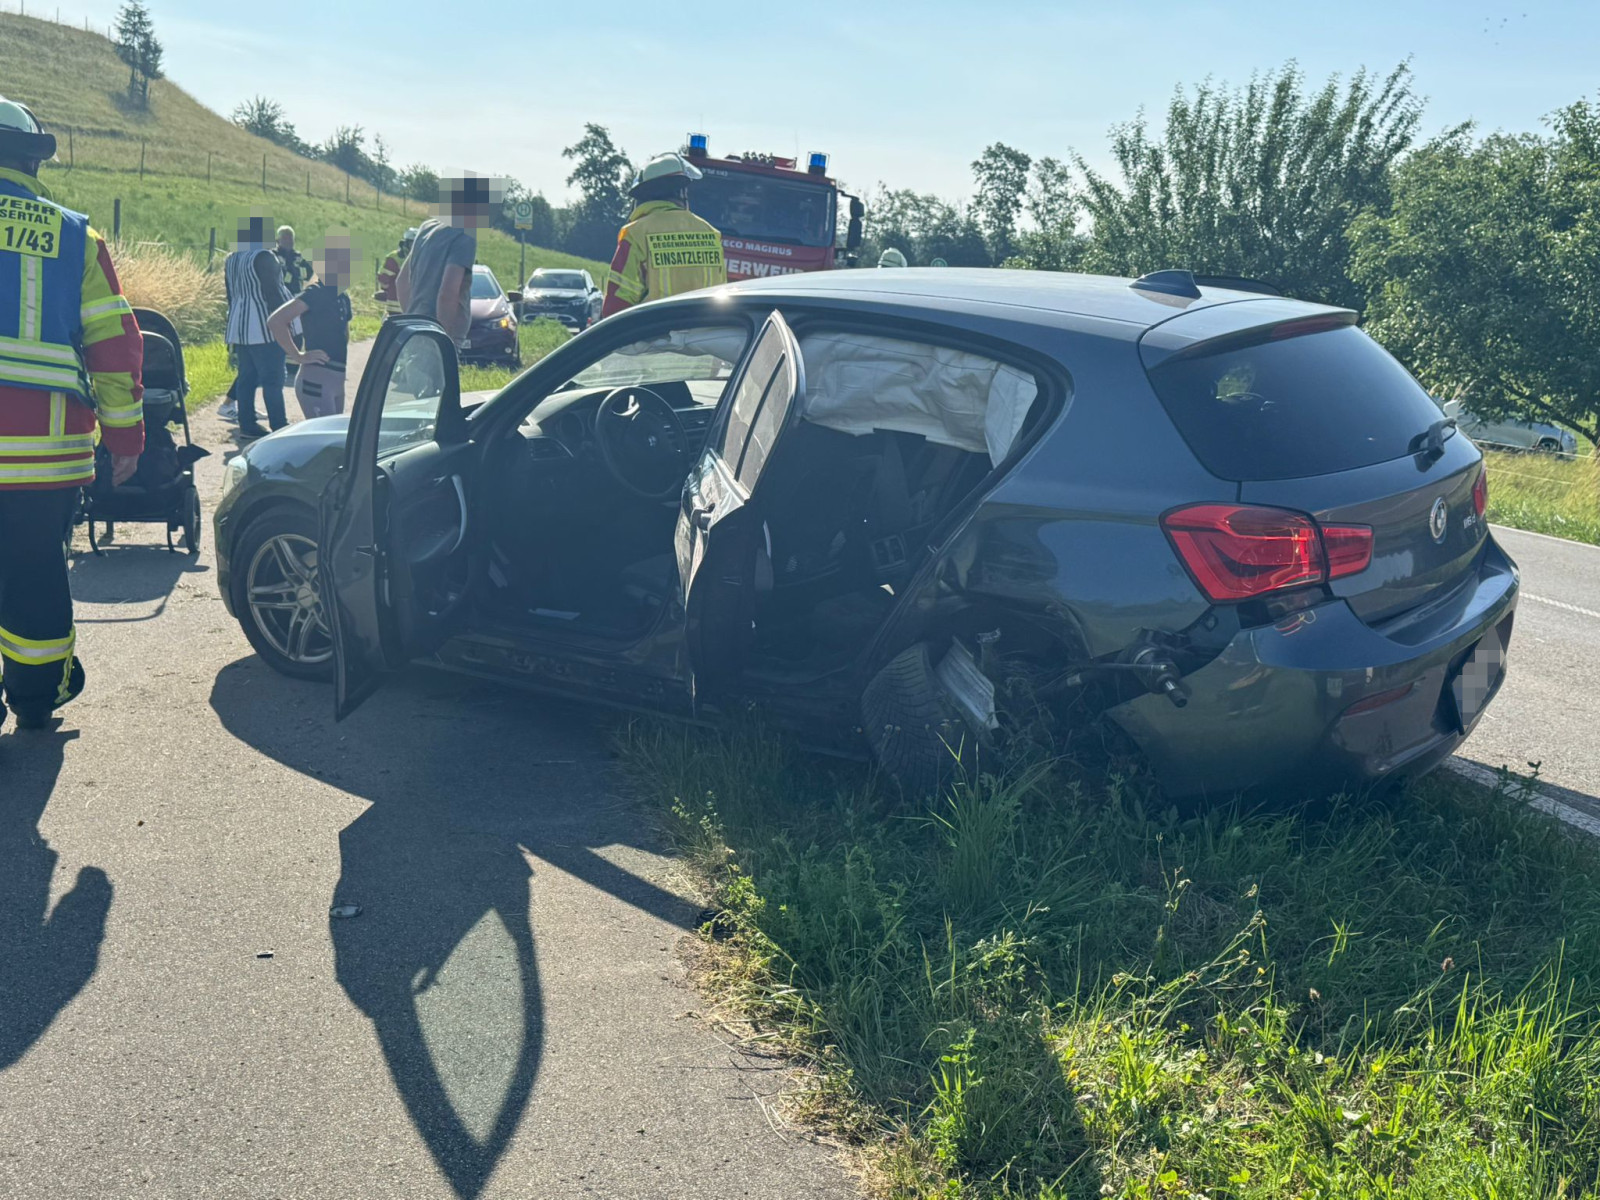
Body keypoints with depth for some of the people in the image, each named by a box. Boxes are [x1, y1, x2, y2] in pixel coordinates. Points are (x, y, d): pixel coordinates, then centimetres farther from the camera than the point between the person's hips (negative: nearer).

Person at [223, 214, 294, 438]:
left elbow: (230, 296, 19)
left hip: (240, 328, 9)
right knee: (272, 379, -7)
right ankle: (279, 427, -8)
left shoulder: (231, 260, 15)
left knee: (246, 377, 10)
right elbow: (271, 293, -17)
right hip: (264, 328, -9)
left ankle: (247, 425, 11)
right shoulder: (263, 257, -12)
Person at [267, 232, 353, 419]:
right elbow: (275, 321, -21)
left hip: (336, 380, 9)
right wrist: (298, 356, -18)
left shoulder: (343, 300, 14)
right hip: (316, 380, -9)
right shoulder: (315, 294, -11)